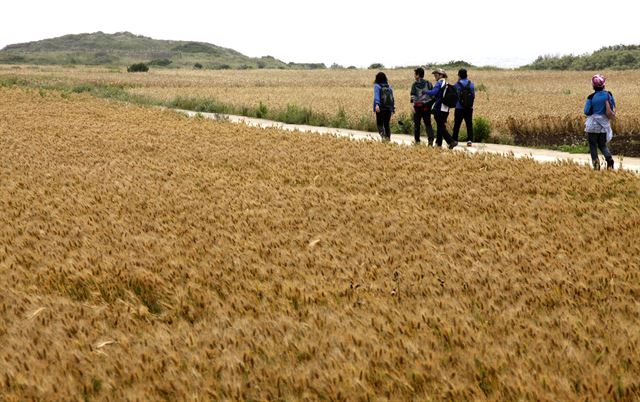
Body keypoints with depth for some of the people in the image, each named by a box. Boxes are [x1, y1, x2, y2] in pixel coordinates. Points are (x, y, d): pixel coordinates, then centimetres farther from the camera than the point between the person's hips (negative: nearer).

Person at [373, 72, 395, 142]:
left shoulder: (377, 86, -2)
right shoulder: (389, 86, 11)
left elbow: (376, 96, -18)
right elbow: (392, 98, 14)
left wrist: (376, 105, -31)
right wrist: (393, 108, 20)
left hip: (380, 108, -4)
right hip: (388, 109, 4)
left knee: (380, 124, 3)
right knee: (387, 124, 13)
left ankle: (383, 136, -19)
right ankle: (388, 138, 7)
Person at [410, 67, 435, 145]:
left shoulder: (415, 84, -1)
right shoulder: (428, 83, 9)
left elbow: (413, 96, -10)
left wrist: (413, 105, -13)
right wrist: (432, 105, 14)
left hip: (418, 106, -3)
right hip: (427, 106, 3)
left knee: (416, 124, 8)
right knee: (428, 124, 5)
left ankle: (417, 141, 10)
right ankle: (431, 139, -13)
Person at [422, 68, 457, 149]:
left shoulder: (439, 84, -13)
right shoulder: (447, 84, 12)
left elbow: (433, 92, -27)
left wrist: (424, 91, -12)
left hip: (439, 109, -8)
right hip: (446, 109, 8)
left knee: (441, 127, -6)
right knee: (440, 126, 17)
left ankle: (451, 142, -17)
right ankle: (438, 143, 22)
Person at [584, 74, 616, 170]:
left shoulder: (591, 97, -14)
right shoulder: (608, 94, -4)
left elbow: (586, 112, -8)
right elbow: (613, 107, 7)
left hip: (593, 124, -4)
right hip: (604, 124, 4)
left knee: (593, 145, 8)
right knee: (602, 145, 16)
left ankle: (596, 164, 1)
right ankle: (609, 158, -9)